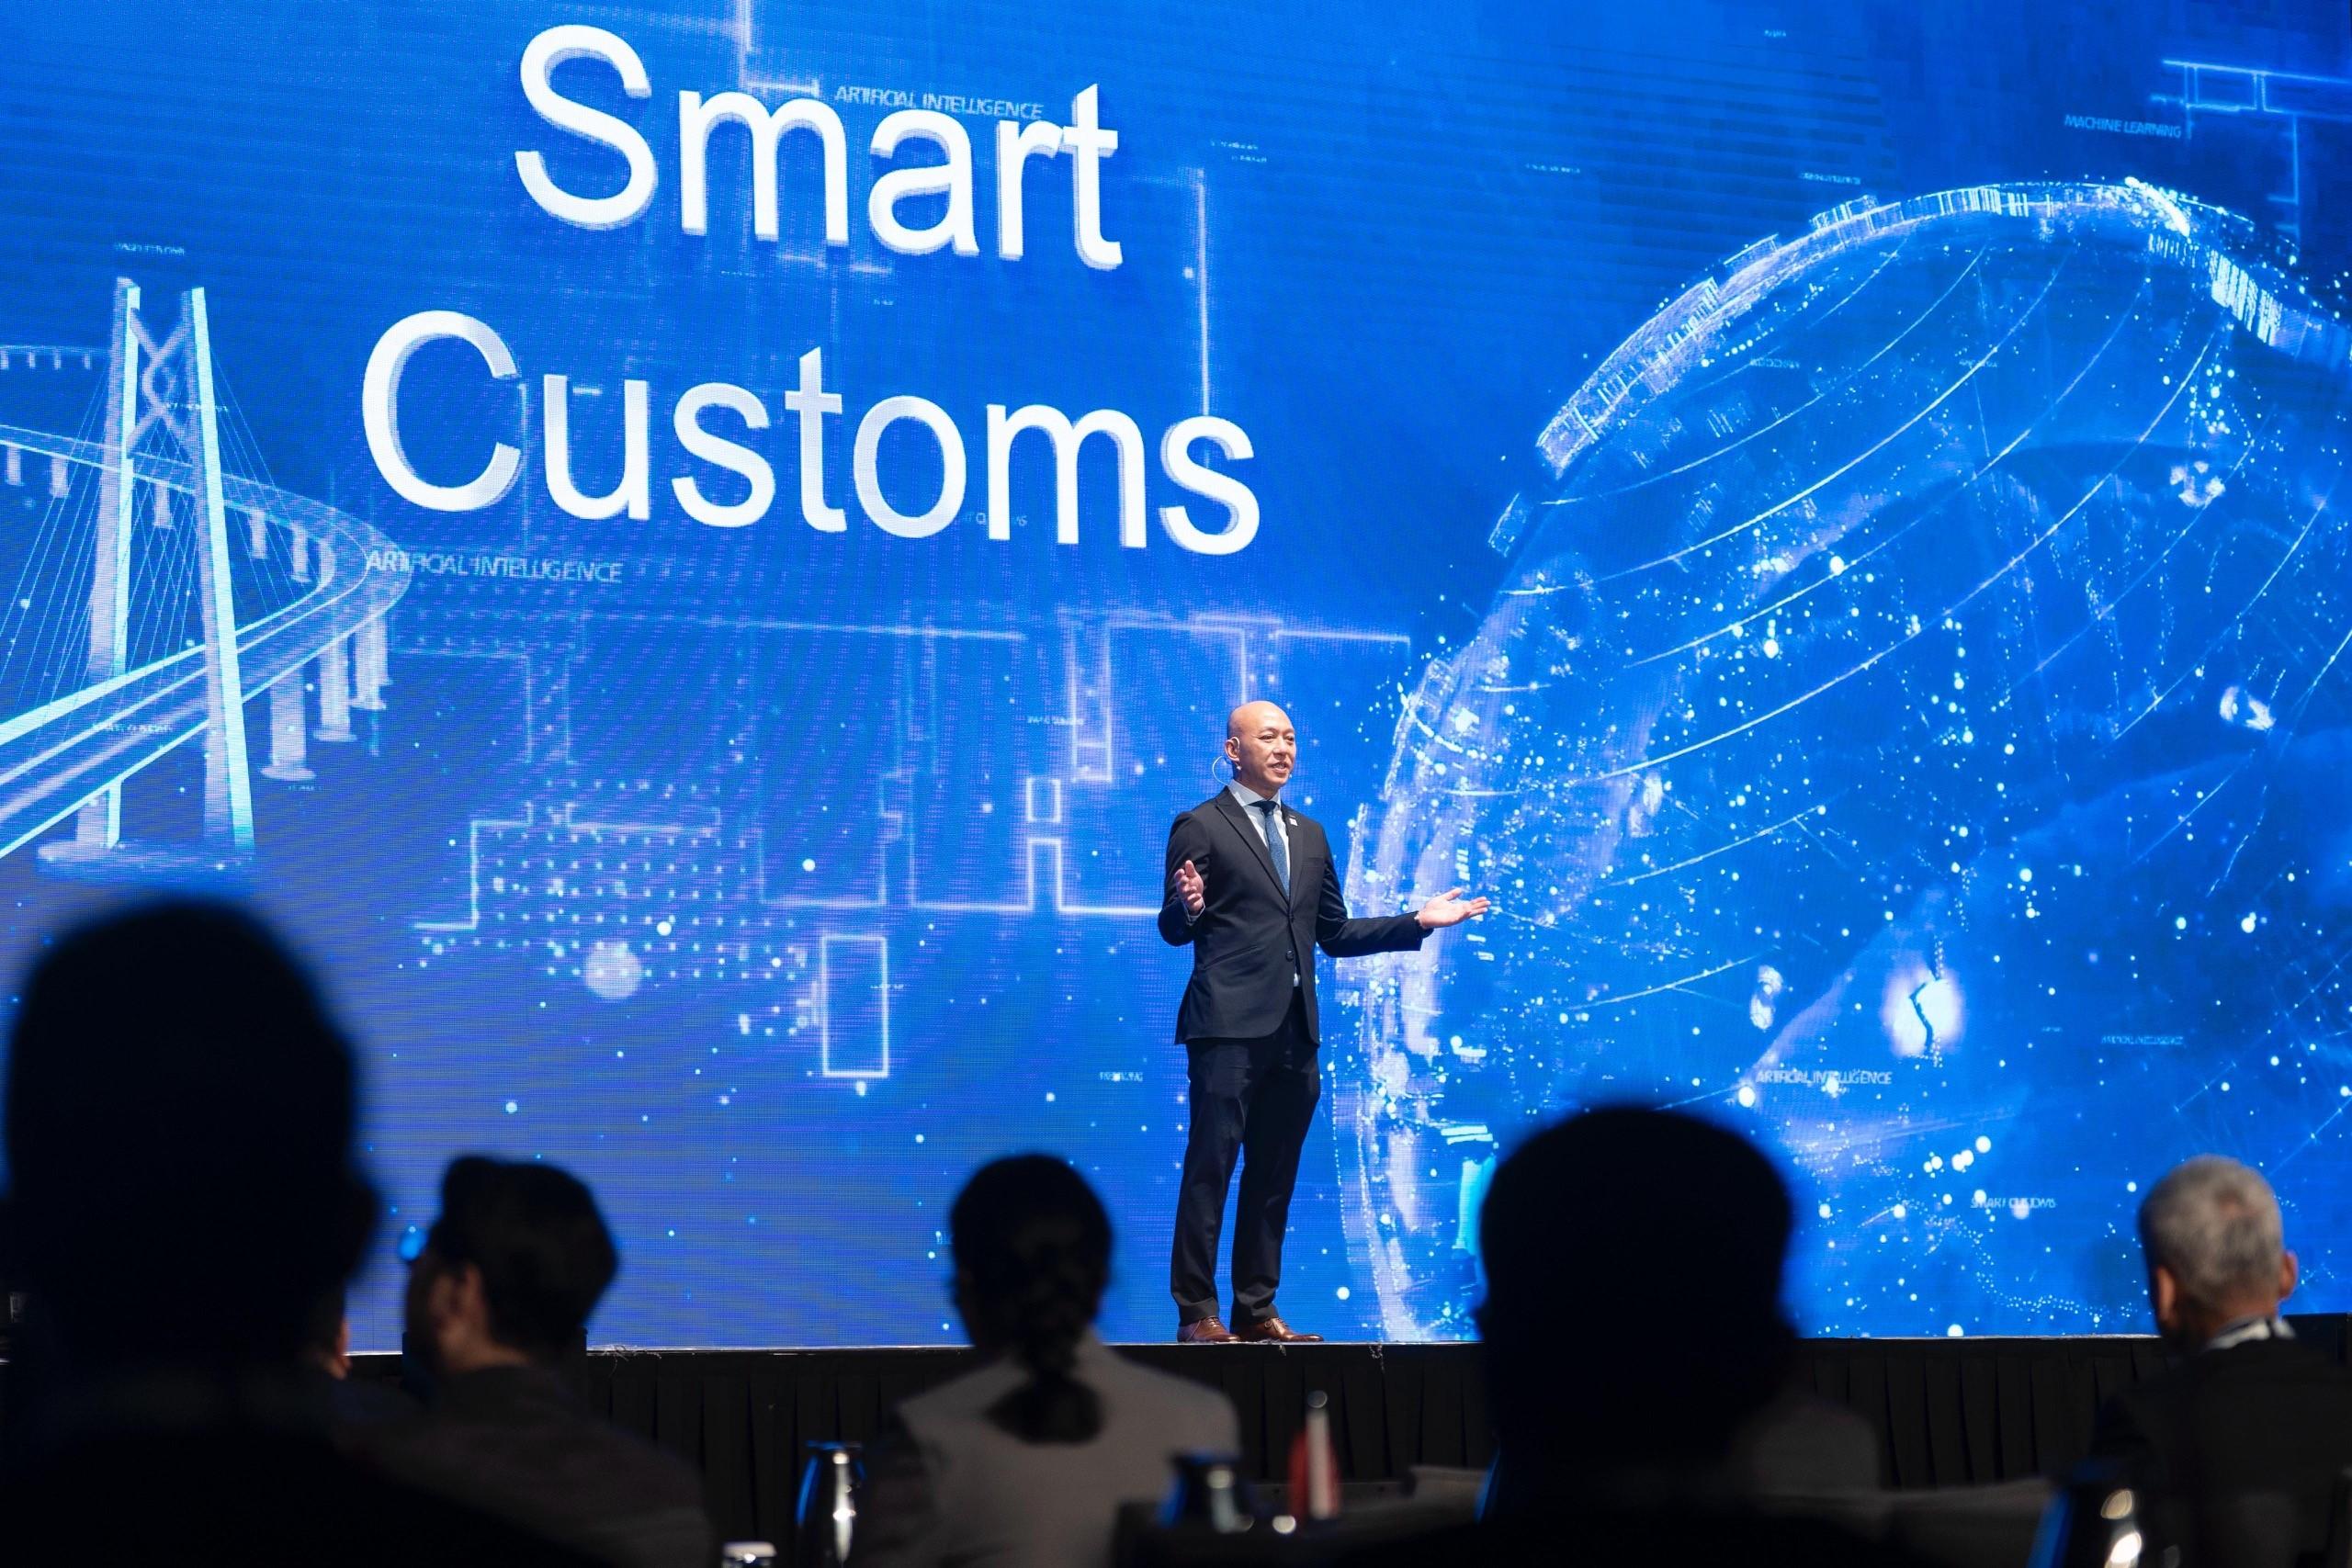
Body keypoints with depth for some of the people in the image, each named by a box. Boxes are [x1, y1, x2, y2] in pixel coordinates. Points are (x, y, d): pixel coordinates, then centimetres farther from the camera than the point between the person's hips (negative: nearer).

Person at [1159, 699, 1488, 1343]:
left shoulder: (1309, 835, 20)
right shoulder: (1201, 826, 1)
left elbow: (1334, 934, 21)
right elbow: (1174, 930, -4)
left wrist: (1418, 921, 14)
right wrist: (1187, 908, -27)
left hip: (1294, 1031, 6)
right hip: (1230, 1025, -6)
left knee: (1274, 1175, 8)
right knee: (1210, 1169, -8)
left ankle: (1256, 1309, 14)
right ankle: (1196, 1314, -6)